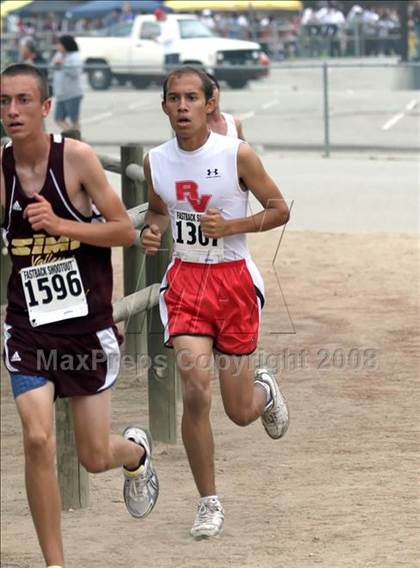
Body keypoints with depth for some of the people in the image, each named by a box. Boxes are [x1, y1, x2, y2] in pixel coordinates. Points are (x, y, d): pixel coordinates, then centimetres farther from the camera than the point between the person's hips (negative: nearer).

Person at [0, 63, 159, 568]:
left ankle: (136, 452, 46)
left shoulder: (77, 157, -11)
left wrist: (60, 224, -21)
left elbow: (125, 231, -8)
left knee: (95, 458, 7)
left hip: (87, 320, -1)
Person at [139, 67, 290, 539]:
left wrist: (231, 226, -17)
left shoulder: (237, 155, -10)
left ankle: (265, 390, 46)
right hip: (185, 278, 2)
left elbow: (279, 210, -3)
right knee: (195, 391, -16)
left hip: (234, 278, -2)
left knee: (240, 412, 6)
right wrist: (150, 230, -3)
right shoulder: (155, 162, 0)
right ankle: (209, 502, -1)